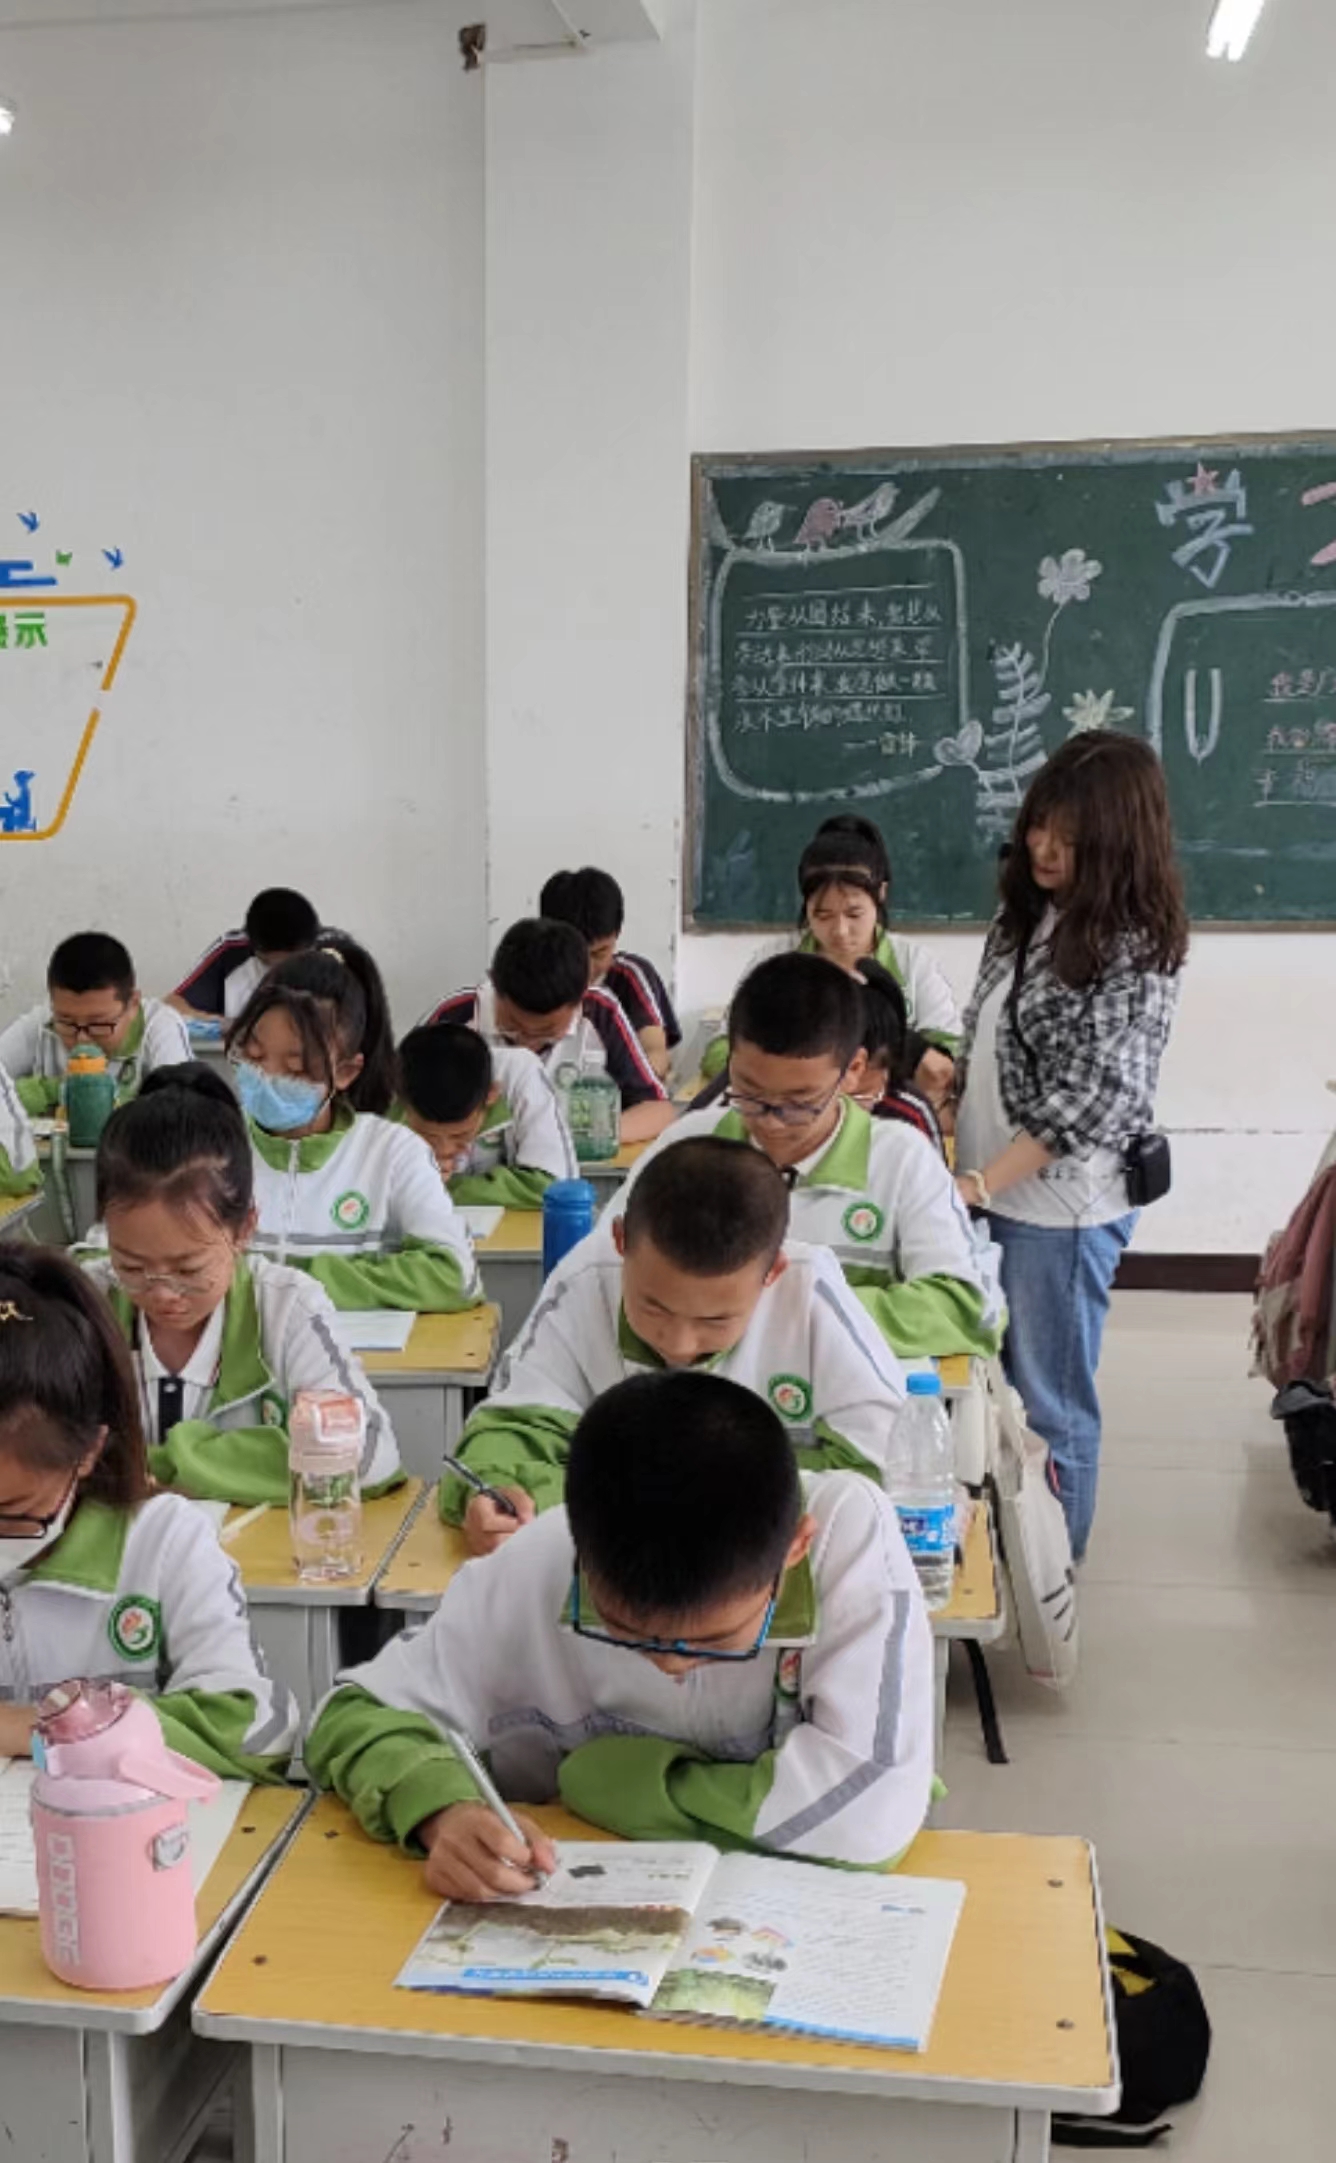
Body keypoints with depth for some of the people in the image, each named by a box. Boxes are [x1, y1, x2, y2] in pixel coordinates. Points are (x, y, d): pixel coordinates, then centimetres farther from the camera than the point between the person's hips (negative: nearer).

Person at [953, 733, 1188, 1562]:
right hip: (995, 1185, 8)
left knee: (1049, 1398, 5)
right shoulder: (1031, 910, 7)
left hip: (1062, 1199, -7)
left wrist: (978, 1184, -24)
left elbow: (1094, 1097, -22)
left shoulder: (1135, 947, -16)